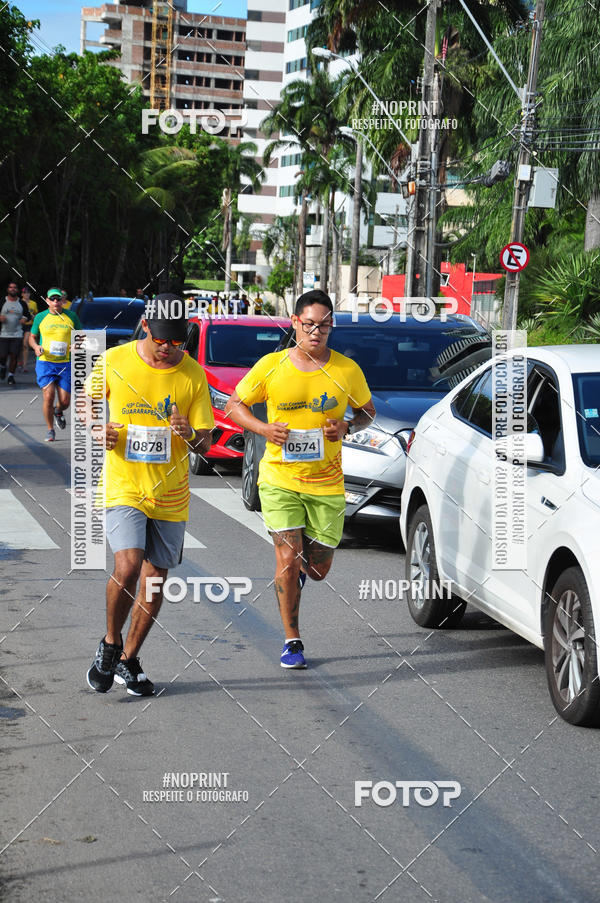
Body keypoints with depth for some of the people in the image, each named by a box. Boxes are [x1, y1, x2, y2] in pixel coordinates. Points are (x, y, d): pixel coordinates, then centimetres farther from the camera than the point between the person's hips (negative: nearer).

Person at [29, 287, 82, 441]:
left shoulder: (71, 316, 5)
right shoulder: (40, 317, 4)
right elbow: (32, 337, 14)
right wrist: (36, 347, -7)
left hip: (65, 364, 1)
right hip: (45, 362, -1)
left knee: (65, 401, 0)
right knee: (48, 396, -14)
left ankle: (58, 412, 38)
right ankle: (50, 430, 3)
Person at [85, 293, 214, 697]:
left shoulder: (193, 375, -2)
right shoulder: (113, 361, -5)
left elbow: (205, 443, 0)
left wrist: (189, 434, -22)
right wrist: (96, 430, -9)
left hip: (170, 493, 2)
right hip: (124, 486, -2)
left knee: (155, 580, 7)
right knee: (128, 566, -20)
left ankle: (128, 660, 26)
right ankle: (110, 644, 6)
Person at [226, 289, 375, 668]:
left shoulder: (347, 370, -3)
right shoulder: (271, 366, -5)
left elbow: (368, 411, 13)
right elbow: (235, 404, 7)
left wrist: (347, 427, -9)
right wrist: (263, 428, -12)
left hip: (327, 482, 2)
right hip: (280, 477, -1)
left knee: (319, 569, 8)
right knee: (287, 558, -11)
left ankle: (301, 564, 47)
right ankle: (292, 640, 6)